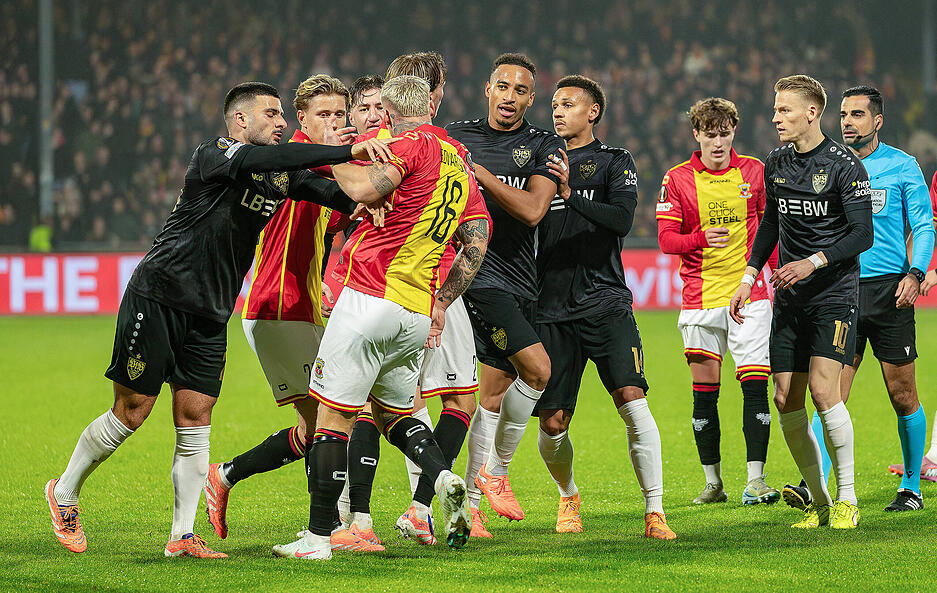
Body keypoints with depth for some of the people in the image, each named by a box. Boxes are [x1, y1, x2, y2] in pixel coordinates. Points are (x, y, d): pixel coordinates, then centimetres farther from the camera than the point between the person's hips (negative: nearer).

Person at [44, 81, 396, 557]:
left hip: (209, 318, 6)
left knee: (195, 420, 0)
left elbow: (330, 193, 0)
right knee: (130, 412, -1)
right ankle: (65, 492, 19)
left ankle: (182, 536, 4)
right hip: (155, 299, -6)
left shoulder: (280, 177, 8)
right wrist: (349, 152, -38)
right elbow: (265, 159, -32)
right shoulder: (213, 157, -14)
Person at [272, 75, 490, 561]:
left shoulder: (413, 144, -7)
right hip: (419, 313, 8)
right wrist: (441, 301, 20)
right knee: (393, 412, 22)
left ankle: (318, 535, -2)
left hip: (371, 297, -8)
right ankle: (444, 479, -4)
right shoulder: (459, 163, 17)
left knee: (333, 412, -2)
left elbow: (365, 189, -23)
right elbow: (477, 241, 18)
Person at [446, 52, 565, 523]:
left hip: (519, 283, 4)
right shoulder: (456, 136, 5)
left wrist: (477, 171, -14)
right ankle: (497, 469, -2)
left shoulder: (544, 146, 6)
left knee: (494, 398, 7)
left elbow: (532, 210, -8)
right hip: (473, 270, -4)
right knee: (537, 367, -19)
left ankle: (469, 502, 18)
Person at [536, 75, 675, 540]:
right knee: (552, 423, -1)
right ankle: (568, 497, 28)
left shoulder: (615, 162, 5)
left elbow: (621, 218, -12)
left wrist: (570, 195, -23)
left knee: (632, 400, -18)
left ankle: (655, 511, -12)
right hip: (552, 308, 3)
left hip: (605, 303, -3)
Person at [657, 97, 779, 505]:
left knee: (755, 386, -8)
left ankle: (755, 480, -8)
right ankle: (713, 482, 12)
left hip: (750, 294, 0)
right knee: (704, 392, 2)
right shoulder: (678, 179, 1)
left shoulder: (754, 171, 6)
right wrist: (701, 237, -21)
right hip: (700, 299, 0)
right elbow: (666, 239, -2)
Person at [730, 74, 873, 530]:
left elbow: (862, 234, -12)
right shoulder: (775, 164, 10)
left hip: (834, 292, -6)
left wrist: (813, 262, -20)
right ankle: (819, 501, 10)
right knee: (786, 399, -1)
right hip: (789, 296, 6)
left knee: (823, 388, -18)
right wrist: (750, 277, 16)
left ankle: (847, 498, -6)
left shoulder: (844, 165, -10)